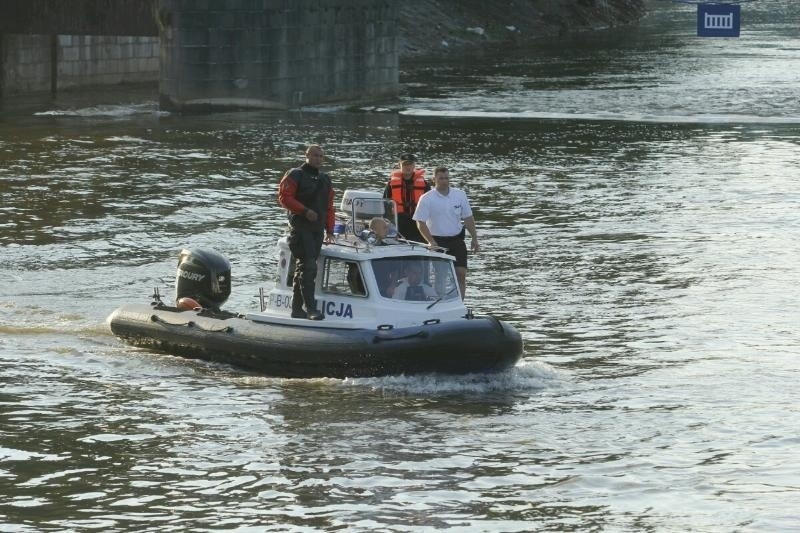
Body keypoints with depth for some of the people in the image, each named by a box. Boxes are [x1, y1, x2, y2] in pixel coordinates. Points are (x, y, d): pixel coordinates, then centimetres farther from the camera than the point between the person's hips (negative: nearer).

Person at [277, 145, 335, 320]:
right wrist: (305, 211, -18)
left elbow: (329, 207, 21)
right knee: (308, 267, -16)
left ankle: (297, 309, 15)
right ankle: (311, 308, -21)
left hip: (317, 230, 7)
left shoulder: (325, 179, 19)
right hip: (300, 228, -7)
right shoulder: (295, 176, -2)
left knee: (303, 269, 10)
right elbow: (284, 197, -11)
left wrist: (329, 229, 12)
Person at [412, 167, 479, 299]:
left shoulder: (460, 195, 4)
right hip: (438, 241, -3)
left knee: (461, 273, -5)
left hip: (457, 240, 3)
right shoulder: (427, 199, -7)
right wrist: (432, 242, -19)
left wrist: (474, 239, 6)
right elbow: (420, 223, -10)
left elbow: (468, 218, 11)